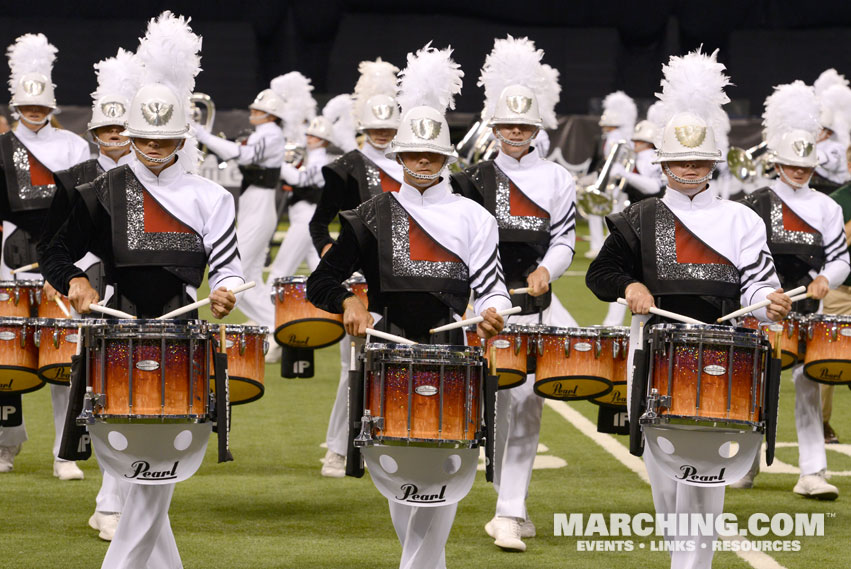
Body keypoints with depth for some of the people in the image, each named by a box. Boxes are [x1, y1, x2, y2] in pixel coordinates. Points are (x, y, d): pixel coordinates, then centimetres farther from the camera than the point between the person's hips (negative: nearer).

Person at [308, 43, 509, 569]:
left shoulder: (473, 218, 6)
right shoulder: (372, 217, 6)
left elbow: (491, 287, 4)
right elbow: (321, 283, 6)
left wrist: (492, 313, -18)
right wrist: (349, 303, -13)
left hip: (450, 352, -1)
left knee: (443, 470, -10)